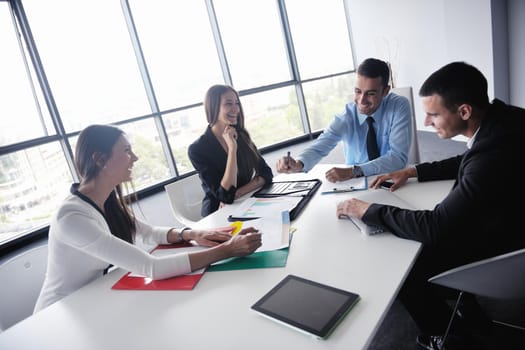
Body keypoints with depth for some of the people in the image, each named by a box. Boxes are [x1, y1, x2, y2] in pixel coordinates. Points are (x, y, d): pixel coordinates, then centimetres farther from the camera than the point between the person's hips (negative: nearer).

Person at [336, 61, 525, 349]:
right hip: (486, 219, 8)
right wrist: (413, 171, 1)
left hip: (492, 249, -8)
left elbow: (433, 227, -32)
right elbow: (464, 163, 10)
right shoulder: (497, 118, -11)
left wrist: (367, 210, -24)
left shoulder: (493, 157, -38)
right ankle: (468, 313, 29)